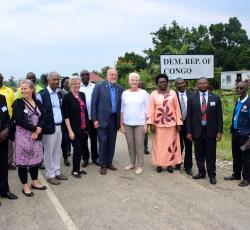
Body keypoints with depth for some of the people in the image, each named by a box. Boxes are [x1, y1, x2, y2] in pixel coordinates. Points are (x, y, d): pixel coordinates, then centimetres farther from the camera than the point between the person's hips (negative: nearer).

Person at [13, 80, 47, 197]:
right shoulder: (18, 103, -7)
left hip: (36, 135, 5)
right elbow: (19, 120, -16)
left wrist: (38, 130, -12)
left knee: (35, 158, 13)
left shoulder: (38, 103, 8)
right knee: (23, 160, 2)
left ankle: (35, 181, 30)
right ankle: (25, 186, 15)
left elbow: (43, 118, 4)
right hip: (22, 136, -4)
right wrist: (35, 128, -15)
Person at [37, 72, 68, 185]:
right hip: (49, 128, -6)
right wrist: (41, 126, -11)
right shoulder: (42, 94, -11)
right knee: (49, 152, 4)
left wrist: (62, 123, 11)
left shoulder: (59, 94, 10)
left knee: (57, 151, 15)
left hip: (59, 126, 6)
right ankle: (50, 175, 16)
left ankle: (57, 172, 26)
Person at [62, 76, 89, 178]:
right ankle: (75, 170, 18)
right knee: (77, 149, 1)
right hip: (74, 129, -6)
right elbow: (66, 115, -12)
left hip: (83, 128, 6)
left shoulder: (82, 95, 8)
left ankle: (77, 169, 27)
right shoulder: (67, 97, -9)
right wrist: (70, 131, -15)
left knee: (81, 149, 11)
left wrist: (87, 127, 11)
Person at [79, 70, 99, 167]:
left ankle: (95, 157, 22)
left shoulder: (94, 86, 1)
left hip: (93, 117, 1)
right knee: (83, 139, 9)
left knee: (94, 138, 10)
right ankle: (85, 158, 21)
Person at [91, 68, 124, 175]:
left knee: (112, 142, 10)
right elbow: (94, 103, -5)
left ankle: (109, 162, 24)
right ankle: (103, 165, 13)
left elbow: (121, 104, 12)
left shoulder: (120, 89, 6)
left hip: (114, 119, 4)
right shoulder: (99, 86, -5)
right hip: (102, 119, -4)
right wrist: (94, 119, -9)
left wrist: (120, 119, 5)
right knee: (103, 142, 1)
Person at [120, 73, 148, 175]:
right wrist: (121, 124, 4)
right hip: (127, 123, 3)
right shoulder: (124, 93, 5)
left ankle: (140, 166, 11)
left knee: (139, 145, 0)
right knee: (130, 145, 10)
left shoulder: (143, 93, -1)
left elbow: (146, 110, -1)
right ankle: (132, 163, 24)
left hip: (140, 123, -2)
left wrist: (146, 124, -6)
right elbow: (122, 110, 7)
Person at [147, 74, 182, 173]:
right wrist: (151, 123, -10)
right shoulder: (153, 94, 0)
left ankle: (170, 164, 17)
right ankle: (159, 164, 17)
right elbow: (151, 110, -2)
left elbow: (177, 109, 2)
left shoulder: (173, 93, 1)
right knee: (159, 144, 6)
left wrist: (178, 123, -2)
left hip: (171, 123, 1)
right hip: (158, 123, 0)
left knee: (171, 143, 7)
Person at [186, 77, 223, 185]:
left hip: (211, 131, -1)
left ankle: (212, 175, 18)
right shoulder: (192, 99, 1)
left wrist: (219, 131, -4)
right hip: (197, 130, 1)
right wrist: (189, 132, -3)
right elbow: (189, 116, 1)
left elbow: (219, 116, 2)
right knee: (199, 154, 10)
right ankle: (201, 172, 26)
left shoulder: (215, 98, 2)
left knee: (211, 154, 6)